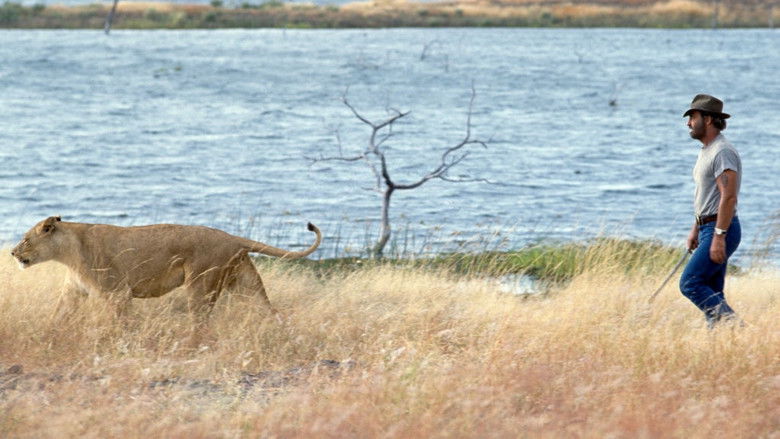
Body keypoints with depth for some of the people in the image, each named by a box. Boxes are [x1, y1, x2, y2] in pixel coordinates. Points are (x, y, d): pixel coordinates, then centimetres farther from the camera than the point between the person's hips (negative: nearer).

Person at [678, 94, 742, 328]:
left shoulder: (722, 152, -16)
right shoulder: (706, 151, 18)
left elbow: (729, 197, -23)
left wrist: (719, 237, -26)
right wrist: (695, 229, 25)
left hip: (721, 229, -10)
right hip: (708, 228, 10)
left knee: (690, 284, -15)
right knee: (710, 292, 8)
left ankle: (730, 323, -14)